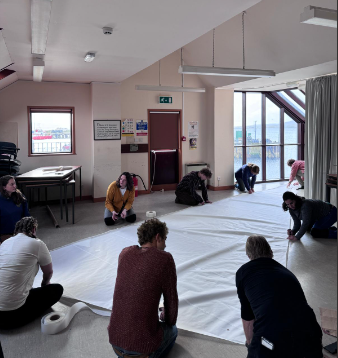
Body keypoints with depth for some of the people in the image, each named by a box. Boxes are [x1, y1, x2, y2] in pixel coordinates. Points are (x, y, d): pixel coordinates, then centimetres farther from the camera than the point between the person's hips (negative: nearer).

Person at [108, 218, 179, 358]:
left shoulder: (125, 253, 2)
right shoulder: (165, 259, -13)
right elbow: (171, 301, -2)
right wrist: (168, 321, 18)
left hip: (114, 339, 5)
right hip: (143, 344, -5)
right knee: (171, 330, 30)